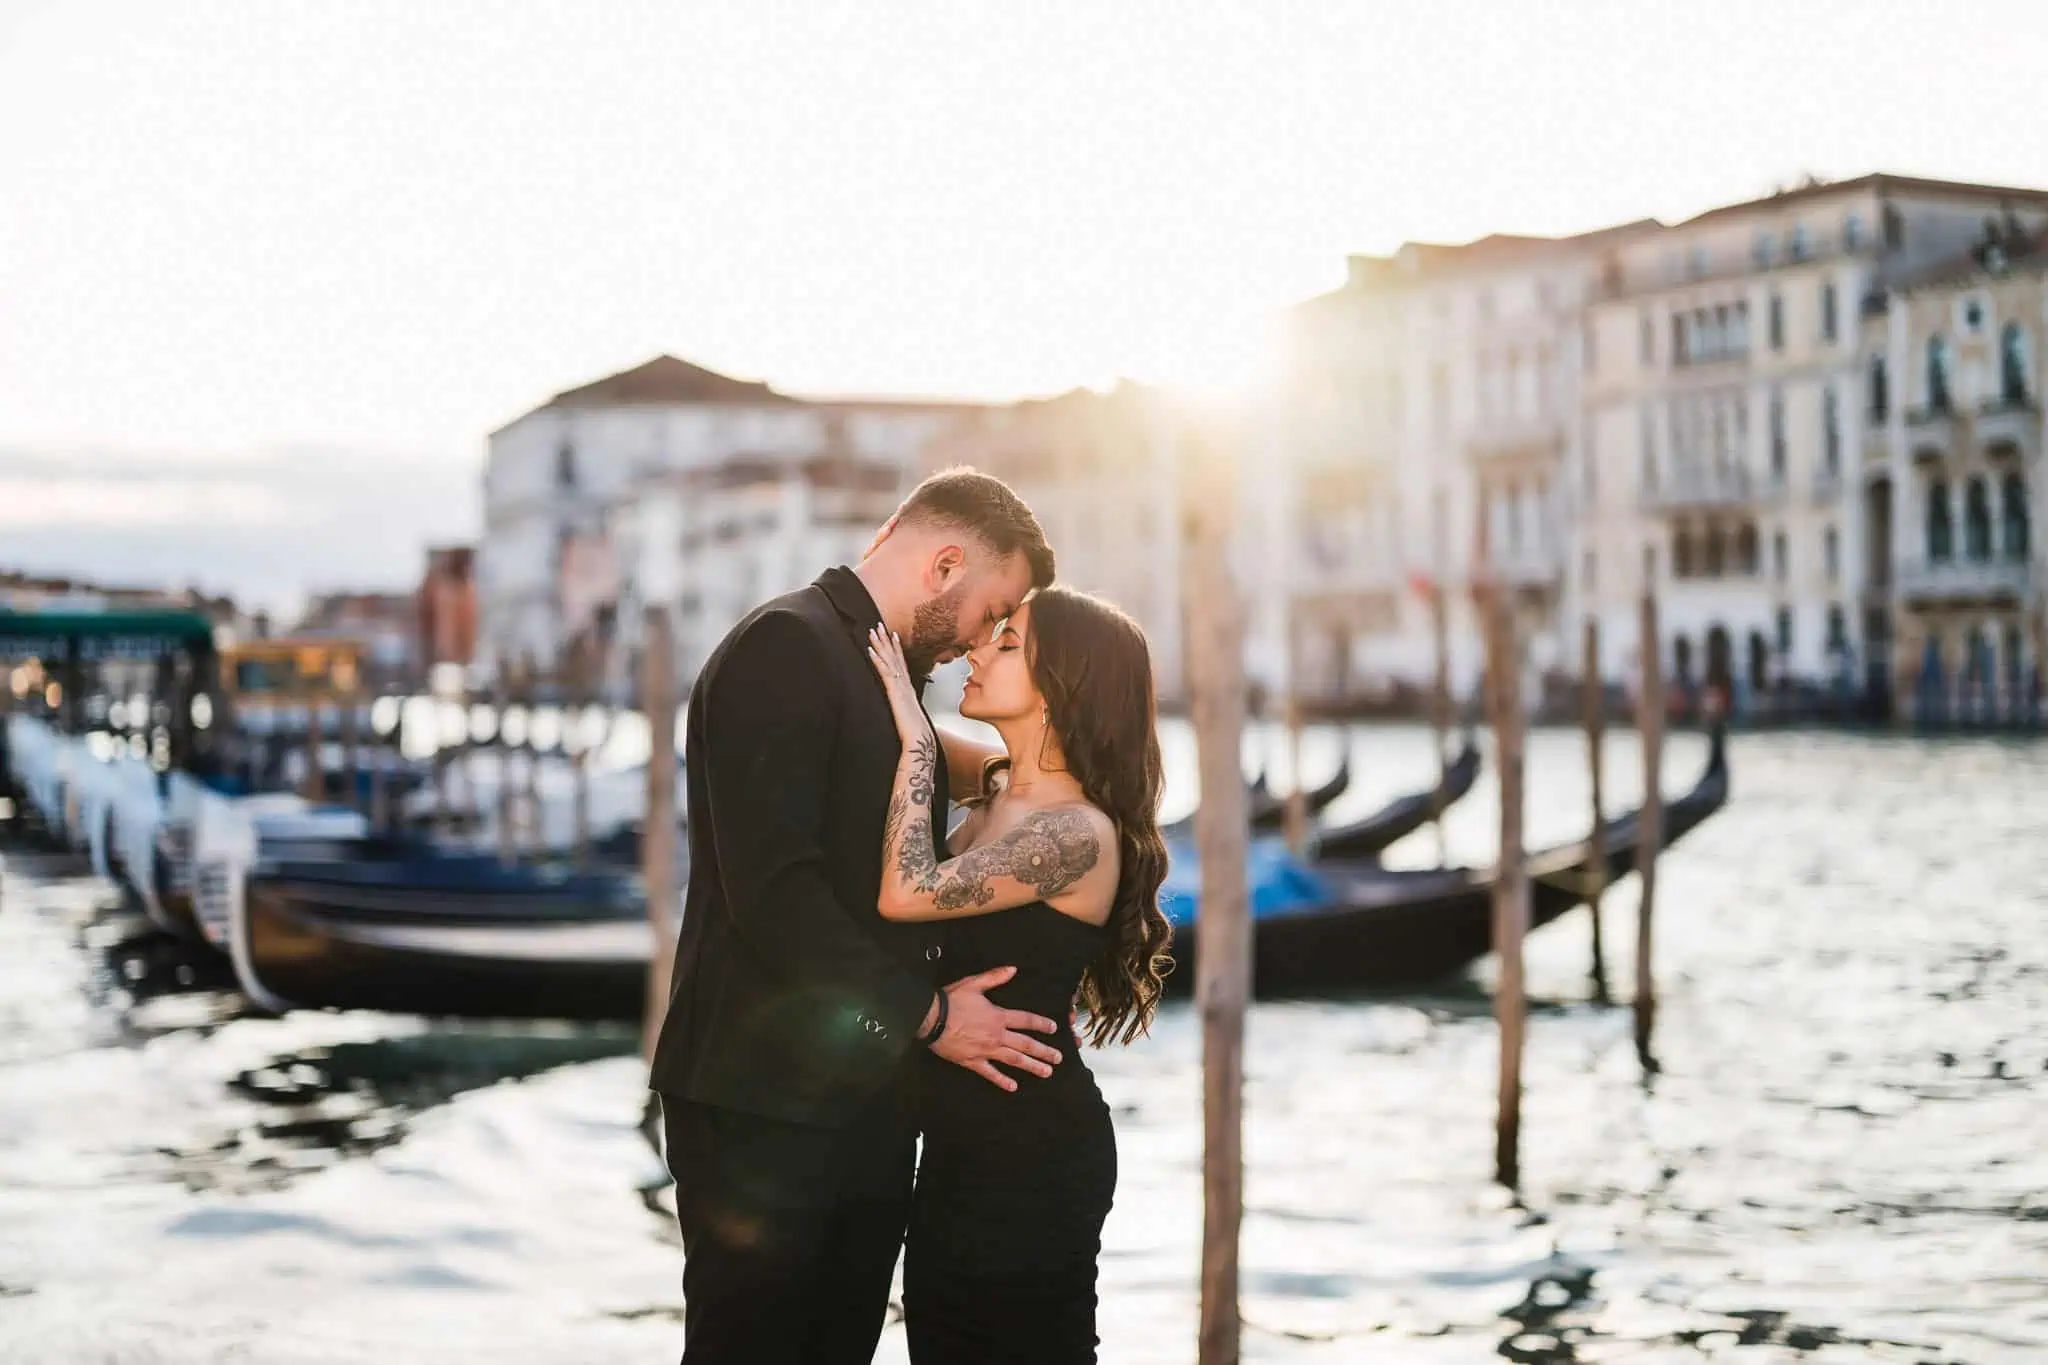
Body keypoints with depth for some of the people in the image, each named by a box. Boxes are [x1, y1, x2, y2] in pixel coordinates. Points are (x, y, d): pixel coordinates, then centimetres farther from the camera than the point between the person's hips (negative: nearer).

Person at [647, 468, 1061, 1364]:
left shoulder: (885, 675, 18)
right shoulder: (785, 646, -11)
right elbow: (770, 888, -20)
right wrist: (925, 1015, -17)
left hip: (865, 1106, 9)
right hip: (766, 1107, -9)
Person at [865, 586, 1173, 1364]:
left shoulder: (1080, 833, -21)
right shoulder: (996, 789, 6)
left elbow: (906, 893, -30)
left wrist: (914, 731, -22)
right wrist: (879, 614, 8)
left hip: (1033, 1150, -9)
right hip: (966, 1139, 9)